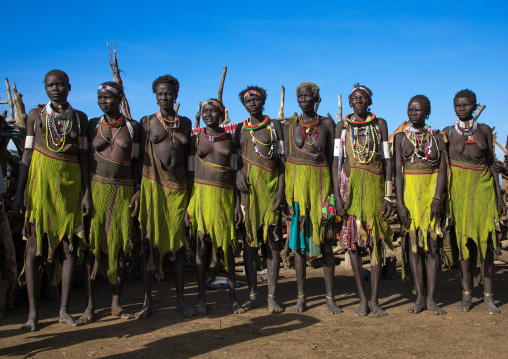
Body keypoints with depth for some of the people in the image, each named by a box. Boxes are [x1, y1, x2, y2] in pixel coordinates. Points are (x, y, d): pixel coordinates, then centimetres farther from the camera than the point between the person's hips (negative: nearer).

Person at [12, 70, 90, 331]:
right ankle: (33, 312, 3)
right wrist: (19, 192, 0)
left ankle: (64, 309, 7)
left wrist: (86, 191, 2)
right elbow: (27, 154, 6)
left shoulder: (80, 118, 10)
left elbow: (83, 156, 9)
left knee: (69, 245, -1)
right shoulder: (36, 115, 8)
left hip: (70, 182, 1)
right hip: (40, 181, -1)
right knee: (35, 245, -4)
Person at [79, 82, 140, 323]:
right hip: (97, 188, 0)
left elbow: (136, 161, 7)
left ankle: (116, 303, 12)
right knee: (92, 244, -3)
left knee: (120, 246, 2)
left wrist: (138, 191, -2)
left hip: (125, 190, 0)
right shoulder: (93, 125, 8)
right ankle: (90, 304, 5)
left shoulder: (132, 126, 7)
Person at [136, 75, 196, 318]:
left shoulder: (185, 122, 14)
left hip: (179, 187, 2)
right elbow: (141, 155, 4)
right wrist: (138, 187, -1)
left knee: (179, 242, 4)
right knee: (149, 241, -1)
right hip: (152, 185, -2)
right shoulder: (147, 122, 8)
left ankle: (180, 299, 15)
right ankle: (148, 300, 10)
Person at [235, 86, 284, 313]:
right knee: (249, 240, 2)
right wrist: (238, 173, -6)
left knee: (272, 240, -4)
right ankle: (252, 295, 11)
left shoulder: (274, 126, 8)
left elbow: (281, 159, 3)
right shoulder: (240, 128, 16)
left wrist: (281, 189, -7)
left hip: (269, 185, -2)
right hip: (247, 187, 2)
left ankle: (272, 296, 1)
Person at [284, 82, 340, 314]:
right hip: (297, 183, 1)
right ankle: (301, 297, 12)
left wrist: (335, 190, 0)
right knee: (298, 238, 3)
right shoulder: (290, 125, 8)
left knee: (325, 239, -1)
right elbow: (286, 158, 8)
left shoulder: (327, 124, 6)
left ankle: (330, 297, 10)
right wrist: (284, 191, 1)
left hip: (320, 182, -1)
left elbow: (332, 158, 7)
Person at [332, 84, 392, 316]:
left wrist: (388, 195, -2)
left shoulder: (380, 124, 11)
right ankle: (362, 298, 7)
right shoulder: (343, 126, 9)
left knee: (376, 241, -3)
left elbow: (387, 160, 6)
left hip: (374, 185, 0)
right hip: (350, 184, 0)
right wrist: (337, 195, -8)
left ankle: (374, 300, 3)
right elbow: (336, 162, 3)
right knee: (353, 241, -2)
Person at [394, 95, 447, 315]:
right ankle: (420, 298, 6)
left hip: (433, 189, 0)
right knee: (414, 242, 0)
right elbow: (398, 171, -1)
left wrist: (437, 198, -13)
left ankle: (431, 298, 4)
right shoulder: (400, 137, 6)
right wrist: (400, 202, -9)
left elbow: (442, 169, 0)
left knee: (433, 241, -2)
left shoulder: (436, 136, 7)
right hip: (409, 190, 0)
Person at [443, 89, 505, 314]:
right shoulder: (448, 133, 5)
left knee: (485, 238, -3)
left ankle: (488, 296, 3)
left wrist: (499, 196, 7)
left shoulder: (484, 130, 10)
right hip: (459, 188, -1)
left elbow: (491, 163, 11)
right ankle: (466, 294, 7)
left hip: (483, 186, 1)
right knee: (463, 239, 0)